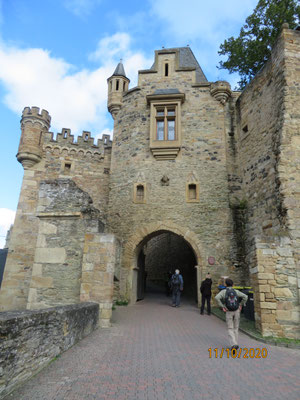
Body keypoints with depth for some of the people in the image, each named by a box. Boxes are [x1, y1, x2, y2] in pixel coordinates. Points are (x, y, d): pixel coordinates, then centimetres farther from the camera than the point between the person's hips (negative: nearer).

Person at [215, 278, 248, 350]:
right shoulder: (236, 291, 3)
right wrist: (241, 305, 1)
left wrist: (222, 307, -13)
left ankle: (234, 345, -15)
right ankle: (235, 345, 20)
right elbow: (245, 296, -7)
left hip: (229, 312, -2)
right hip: (236, 311, 3)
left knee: (230, 329, 4)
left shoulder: (223, 291, -4)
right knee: (235, 328, 17)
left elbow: (217, 297, -20)